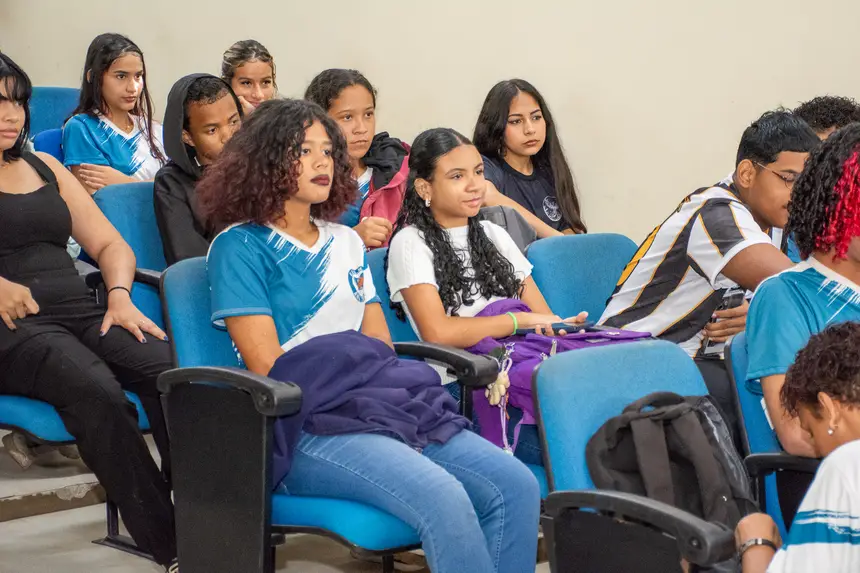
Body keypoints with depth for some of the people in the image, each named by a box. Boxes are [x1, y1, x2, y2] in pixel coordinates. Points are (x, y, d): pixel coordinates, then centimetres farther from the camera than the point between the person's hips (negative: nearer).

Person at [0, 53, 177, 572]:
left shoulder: (45, 168, 25)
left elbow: (110, 244, 22)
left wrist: (120, 295, 2)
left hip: (80, 313, 5)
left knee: (172, 373, -27)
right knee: (95, 391, -35)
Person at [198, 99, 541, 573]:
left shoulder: (346, 242, 22)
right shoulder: (241, 247, 2)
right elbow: (269, 368, -6)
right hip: (300, 428, -7)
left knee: (517, 487, -17)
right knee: (444, 499, -33)